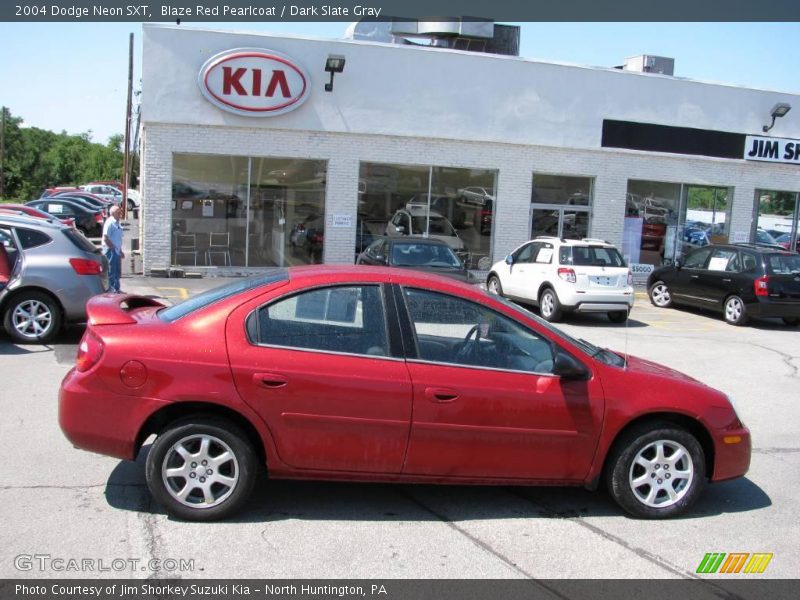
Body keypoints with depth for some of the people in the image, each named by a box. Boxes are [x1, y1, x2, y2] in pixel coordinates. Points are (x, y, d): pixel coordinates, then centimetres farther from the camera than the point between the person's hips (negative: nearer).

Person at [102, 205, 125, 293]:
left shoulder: (118, 223, 16)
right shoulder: (109, 222, -13)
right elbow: (105, 238, -19)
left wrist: (120, 250, 20)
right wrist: (113, 248, -17)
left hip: (116, 251, 10)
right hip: (110, 250, -10)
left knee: (117, 272, 14)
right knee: (111, 271, -7)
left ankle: (116, 289, 22)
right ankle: (110, 289, -4)